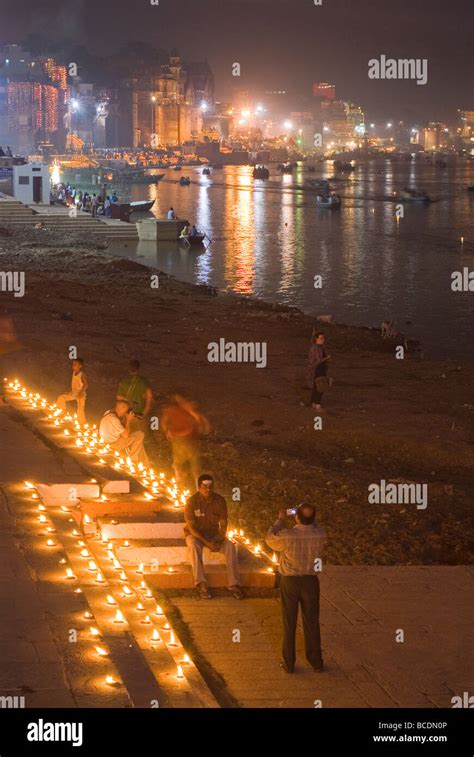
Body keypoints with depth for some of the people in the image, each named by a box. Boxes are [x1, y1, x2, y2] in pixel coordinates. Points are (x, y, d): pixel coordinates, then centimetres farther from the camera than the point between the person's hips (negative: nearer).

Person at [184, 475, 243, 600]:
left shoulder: (220, 501, -7)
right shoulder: (192, 501, -16)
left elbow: (223, 524, -3)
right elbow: (191, 527, -17)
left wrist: (219, 540, -22)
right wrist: (206, 542, -28)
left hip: (213, 534, 3)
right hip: (195, 534, -3)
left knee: (230, 546, -25)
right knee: (194, 546, -38)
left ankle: (233, 584, -25)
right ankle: (201, 584, -39)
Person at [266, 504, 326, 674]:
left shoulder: (287, 535, -23)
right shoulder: (320, 535, -16)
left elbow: (270, 538, -1)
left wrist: (280, 520, 7)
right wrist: (309, 517, 8)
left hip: (290, 582, -2)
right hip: (311, 581, 2)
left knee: (289, 623, 11)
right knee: (312, 623, 15)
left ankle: (289, 664, 19)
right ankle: (316, 662, 23)